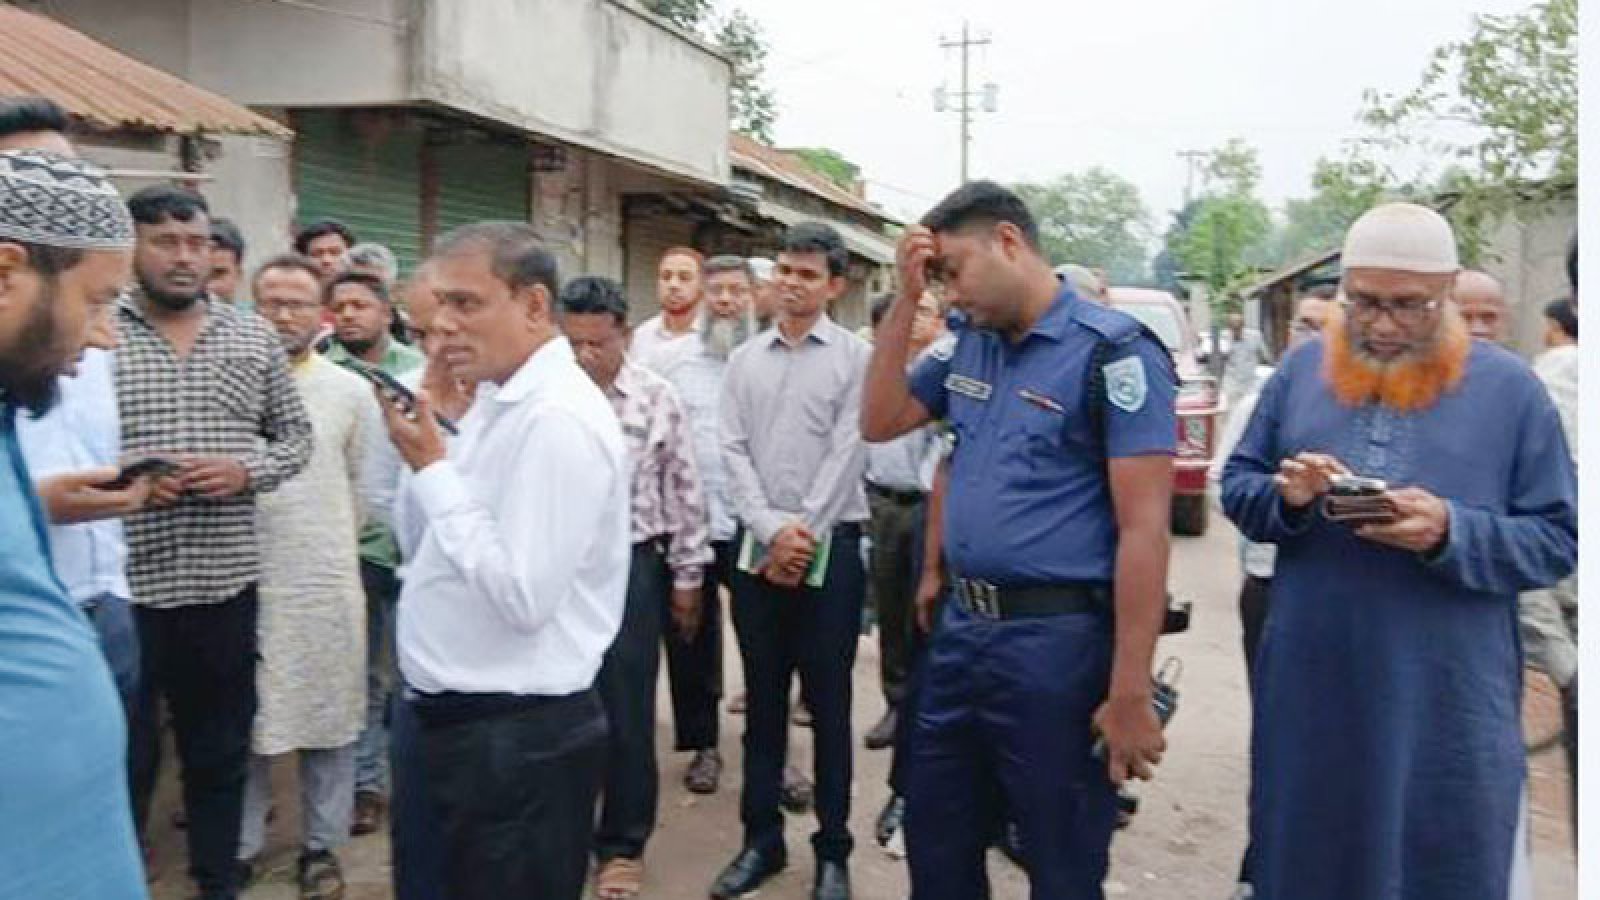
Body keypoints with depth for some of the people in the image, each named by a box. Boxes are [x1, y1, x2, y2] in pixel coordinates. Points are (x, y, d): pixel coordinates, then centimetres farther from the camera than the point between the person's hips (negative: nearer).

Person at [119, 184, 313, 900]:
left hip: (225, 580, 3)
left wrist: (246, 471, -8)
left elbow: (295, 435, 11)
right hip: (121, 581, -3)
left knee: (221, 750, 16)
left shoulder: (253, 338, 7)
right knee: (124, 755, 8)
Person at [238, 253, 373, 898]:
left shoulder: (351, 391, 2)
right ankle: (238, 847, 24)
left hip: (328, 584, 1)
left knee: (328, 722, 8)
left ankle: (321, 847, 22)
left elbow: (366, 486, 8)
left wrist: (330, 547, 10)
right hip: (242, 581, 0)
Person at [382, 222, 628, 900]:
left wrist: (433, 470, -20)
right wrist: (422, 460, -3)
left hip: (519, 738, -10)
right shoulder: (496, 401, 9)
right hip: (461, 719, 10)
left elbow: (524, 596, -27)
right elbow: (420, 549, 14)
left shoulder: (558, 418, -21)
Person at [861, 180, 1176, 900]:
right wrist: (906, 298, 2)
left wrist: (1130, 692, -19)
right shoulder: (970, 345, 9)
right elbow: (879, 423, 13)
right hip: (960, 631, 7)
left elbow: (1144, 529, -17)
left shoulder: (1112, 350, -13)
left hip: (1056, 642, -7)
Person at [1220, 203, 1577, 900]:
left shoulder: (1508, 388, -1)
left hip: (1449, 700, -2)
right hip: (1310, 686, 2)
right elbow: (1236, 485, 9)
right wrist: (1285, 497, -14)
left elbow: (1558, 538, -3)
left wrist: (1451, 533, -20)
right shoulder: (1301, 371, 6)